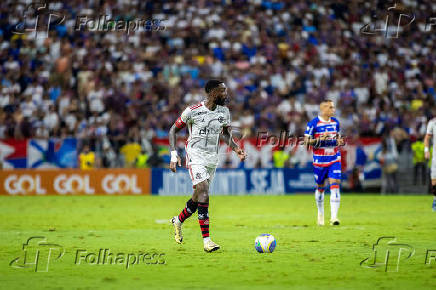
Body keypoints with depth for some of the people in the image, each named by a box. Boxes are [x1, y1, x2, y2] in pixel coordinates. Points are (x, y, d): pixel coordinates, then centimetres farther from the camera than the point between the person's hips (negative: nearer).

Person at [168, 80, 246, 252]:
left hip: (212, 158, 6)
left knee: (199, 197, 12)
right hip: (195, 157, -6)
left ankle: (178, 221, 41)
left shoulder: (224, 112, 4)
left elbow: (226, 134, 19)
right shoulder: (192, 111, -12)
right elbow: (173, 130, -2)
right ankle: (206, 239, -20)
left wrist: (236, 148, 0)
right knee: (203, 193, -19)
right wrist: (174, 155, -10)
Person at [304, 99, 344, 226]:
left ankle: (334, 217, -14)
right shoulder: (313, 123, -9)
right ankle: (320, 213, 33)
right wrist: (320, 139, -23)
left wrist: (339, 141, -2)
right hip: (320, 159, -3)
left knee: (335, 185, -12)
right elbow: (306, 141, -9)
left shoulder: (335, 122, 7)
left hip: (334, 158, 3)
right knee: (320, 187, 9)